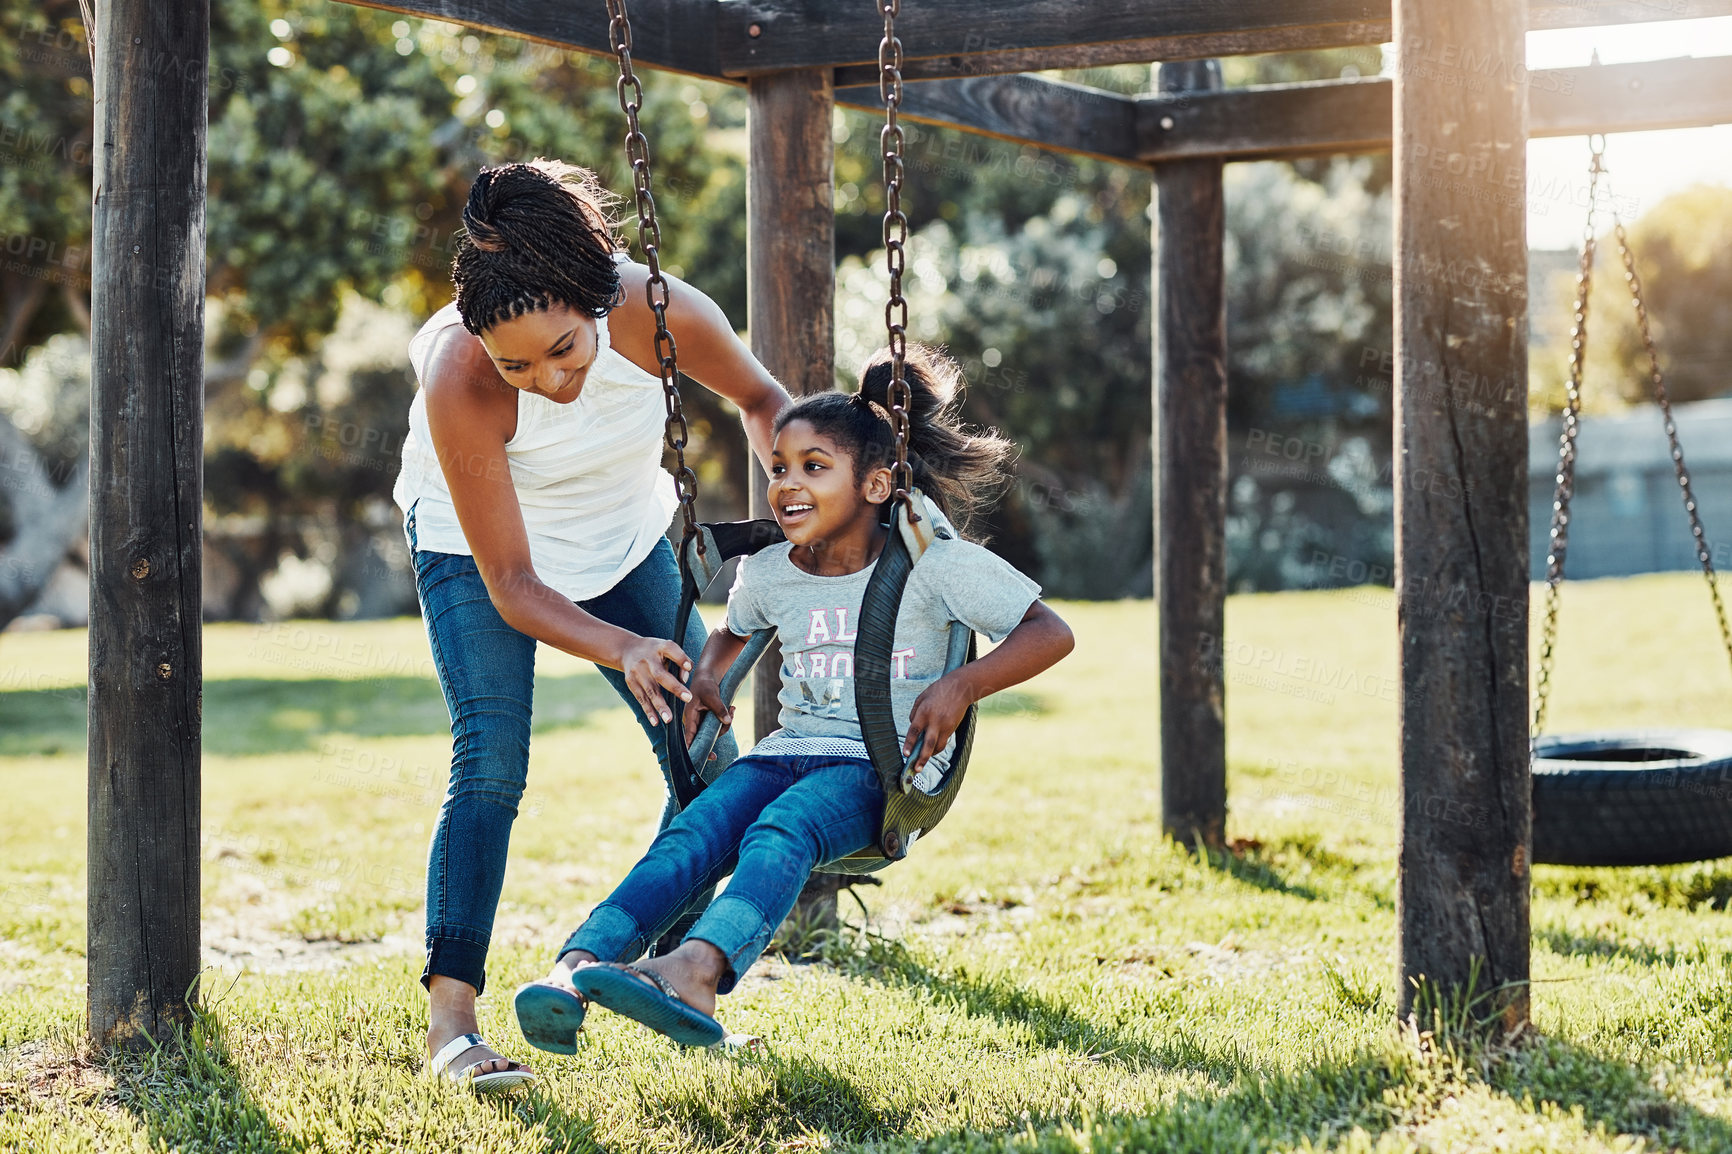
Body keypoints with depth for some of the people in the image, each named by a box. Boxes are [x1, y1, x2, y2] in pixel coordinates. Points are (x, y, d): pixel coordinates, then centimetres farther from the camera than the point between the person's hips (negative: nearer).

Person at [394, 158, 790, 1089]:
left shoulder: (658, 314, -31)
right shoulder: (458, 381, -37)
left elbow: (759, 397, -7)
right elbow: (510, 584, -31)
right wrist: (621, 650, -45)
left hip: (622, 539, 4)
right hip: (475, 547, -3)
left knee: (705, 757, -2)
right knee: (490, 765, -19)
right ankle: (449, 1019, -15)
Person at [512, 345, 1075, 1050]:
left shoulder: (931, 564, -1)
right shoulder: (766, 575, 14)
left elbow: (1051, 633, -3)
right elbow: (732, 631, 38)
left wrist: (962, 685, -17)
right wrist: (706, 677, 16)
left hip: (884, 768, -5)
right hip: (786, 752, 5)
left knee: (780, 832, -37)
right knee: (690, 837, -27)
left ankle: (698, 968, -64)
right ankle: (573, 970, -49)